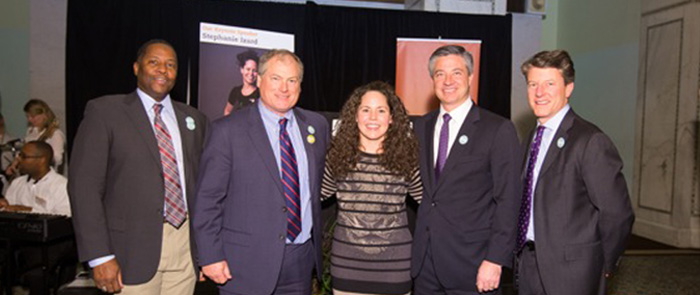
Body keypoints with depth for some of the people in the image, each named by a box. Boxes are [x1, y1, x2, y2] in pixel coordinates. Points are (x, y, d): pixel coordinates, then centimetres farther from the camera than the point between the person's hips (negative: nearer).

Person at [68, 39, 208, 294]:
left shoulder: (194, 119, 11)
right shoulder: (103, 111, -2)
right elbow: (84, 185, -7)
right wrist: (100, 256, -12)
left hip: (186, 246, 4)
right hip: (132, 249, -3)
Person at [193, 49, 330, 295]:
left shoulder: (317, 125, 5)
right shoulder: (228, 130, -8)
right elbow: (208, 199, -8)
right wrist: (211, 257, -10)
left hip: (302, 260, 4)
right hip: (247, 265, -4)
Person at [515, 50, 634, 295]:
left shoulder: (590, 141, -16)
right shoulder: (532, 138, 8)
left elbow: (617, 214, -15)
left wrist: (603, 267, -5)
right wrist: (523, 255, 8)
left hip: (571, 274, -6)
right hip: (529, 265, 7)